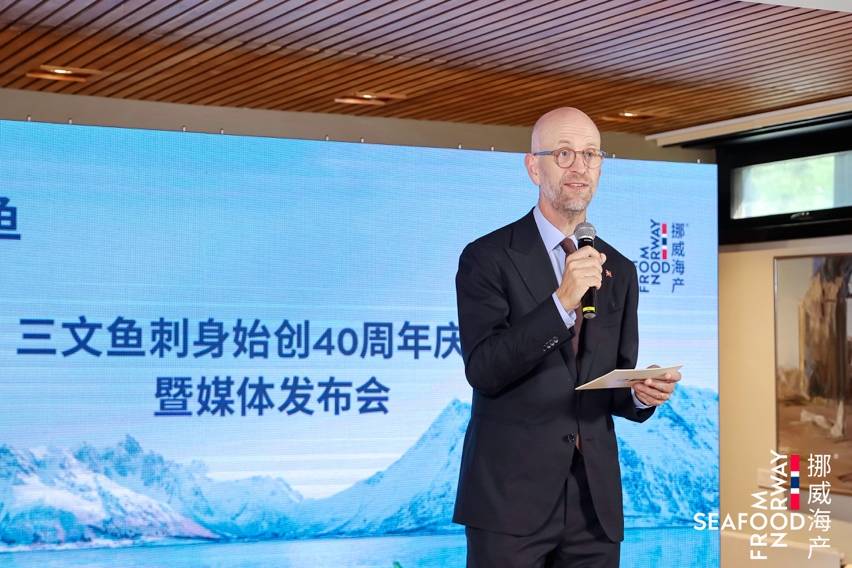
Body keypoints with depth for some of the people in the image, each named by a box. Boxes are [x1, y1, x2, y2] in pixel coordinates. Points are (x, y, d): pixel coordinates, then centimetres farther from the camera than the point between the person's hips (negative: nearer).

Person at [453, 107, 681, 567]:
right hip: (511, 495, -4)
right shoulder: (487, 257, -3)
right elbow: (483, 370, -13)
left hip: (595, 500, 5)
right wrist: (561, 302, -22)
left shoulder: (619, 271, 12)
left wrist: (642, 394, -6)